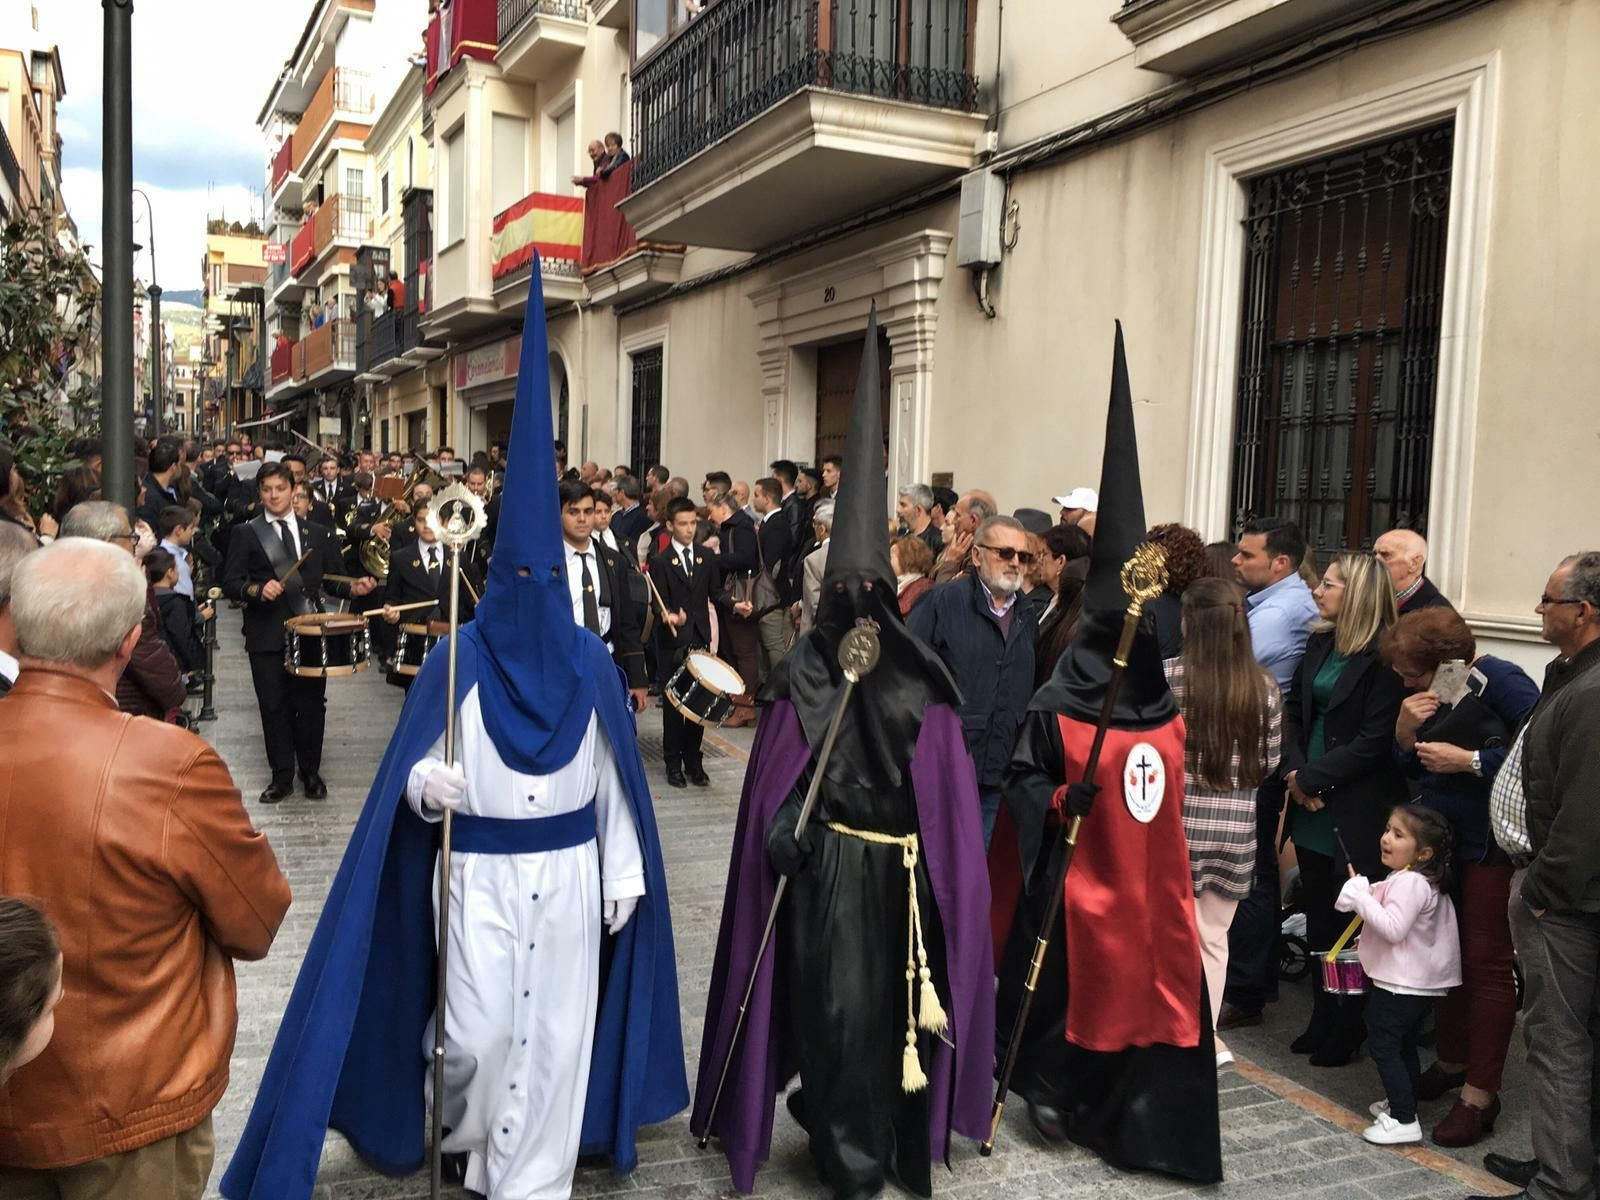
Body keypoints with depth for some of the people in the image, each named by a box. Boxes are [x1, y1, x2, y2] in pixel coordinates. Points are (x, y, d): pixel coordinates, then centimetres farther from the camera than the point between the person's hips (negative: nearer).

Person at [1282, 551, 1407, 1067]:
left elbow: (1374, 740, -17)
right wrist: (1295, 771, -5)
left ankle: (1346, 1032, 20)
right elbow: (1294, 710, 10)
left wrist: (1313, 777, -14)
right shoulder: (1319, 643, 8)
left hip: (1356, 811, -7)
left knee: (1350, 924, 5)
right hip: (1312, 808, 7)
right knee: (1318, 917, 15)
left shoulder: (1385, 657, -14)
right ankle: (1322, 1020, 28)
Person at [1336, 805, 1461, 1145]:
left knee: (1385, 1047, -5)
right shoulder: (1418, 881, 11)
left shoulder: (1410, 883, -23)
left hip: (1398, 986, -11)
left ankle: (1403, 1121, -5)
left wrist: (1360, 896, -26)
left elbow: (1393, 928, -31)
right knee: (1406, 1047, 21)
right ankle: (1402, 1103, 34)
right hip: (1419, 985, 11)